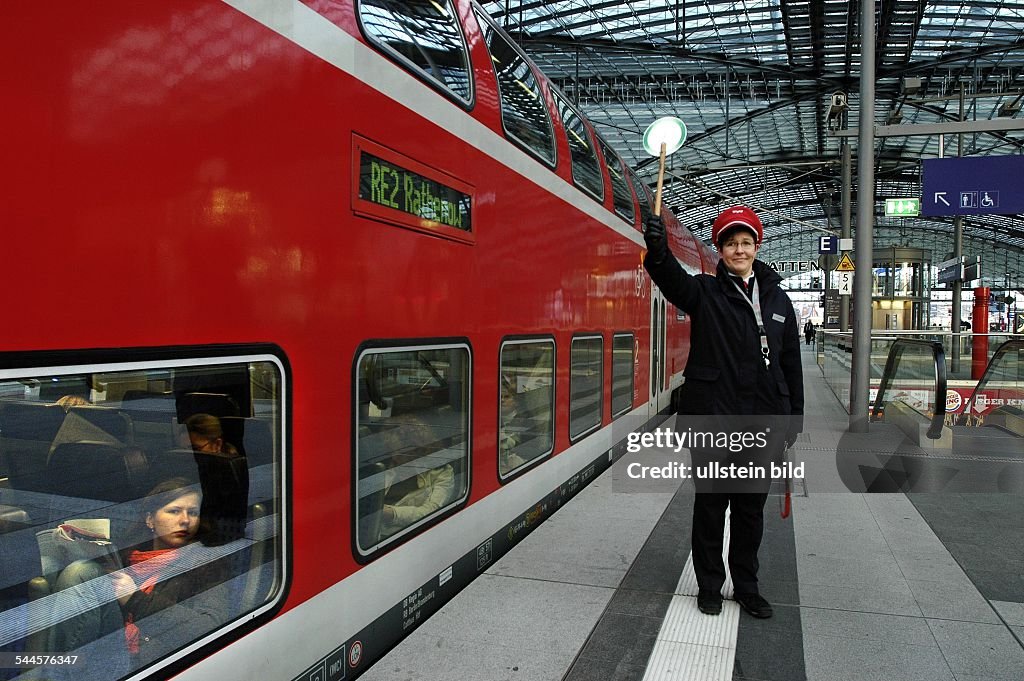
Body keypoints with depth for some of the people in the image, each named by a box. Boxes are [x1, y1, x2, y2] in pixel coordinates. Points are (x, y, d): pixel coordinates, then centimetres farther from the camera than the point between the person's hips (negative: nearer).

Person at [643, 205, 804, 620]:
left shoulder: (778, 300, 10)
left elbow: (791, 364, 13)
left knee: (751, 507, 14)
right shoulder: (705, 291, 0)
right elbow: (674, 280, -25)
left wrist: (795, 417, 10)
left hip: (763, 422, 3)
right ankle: (709, 586, 25)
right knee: (711, 504, 8)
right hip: (712, 418, -3)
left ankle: (746, 587, 31)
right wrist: (658, 250, -46)